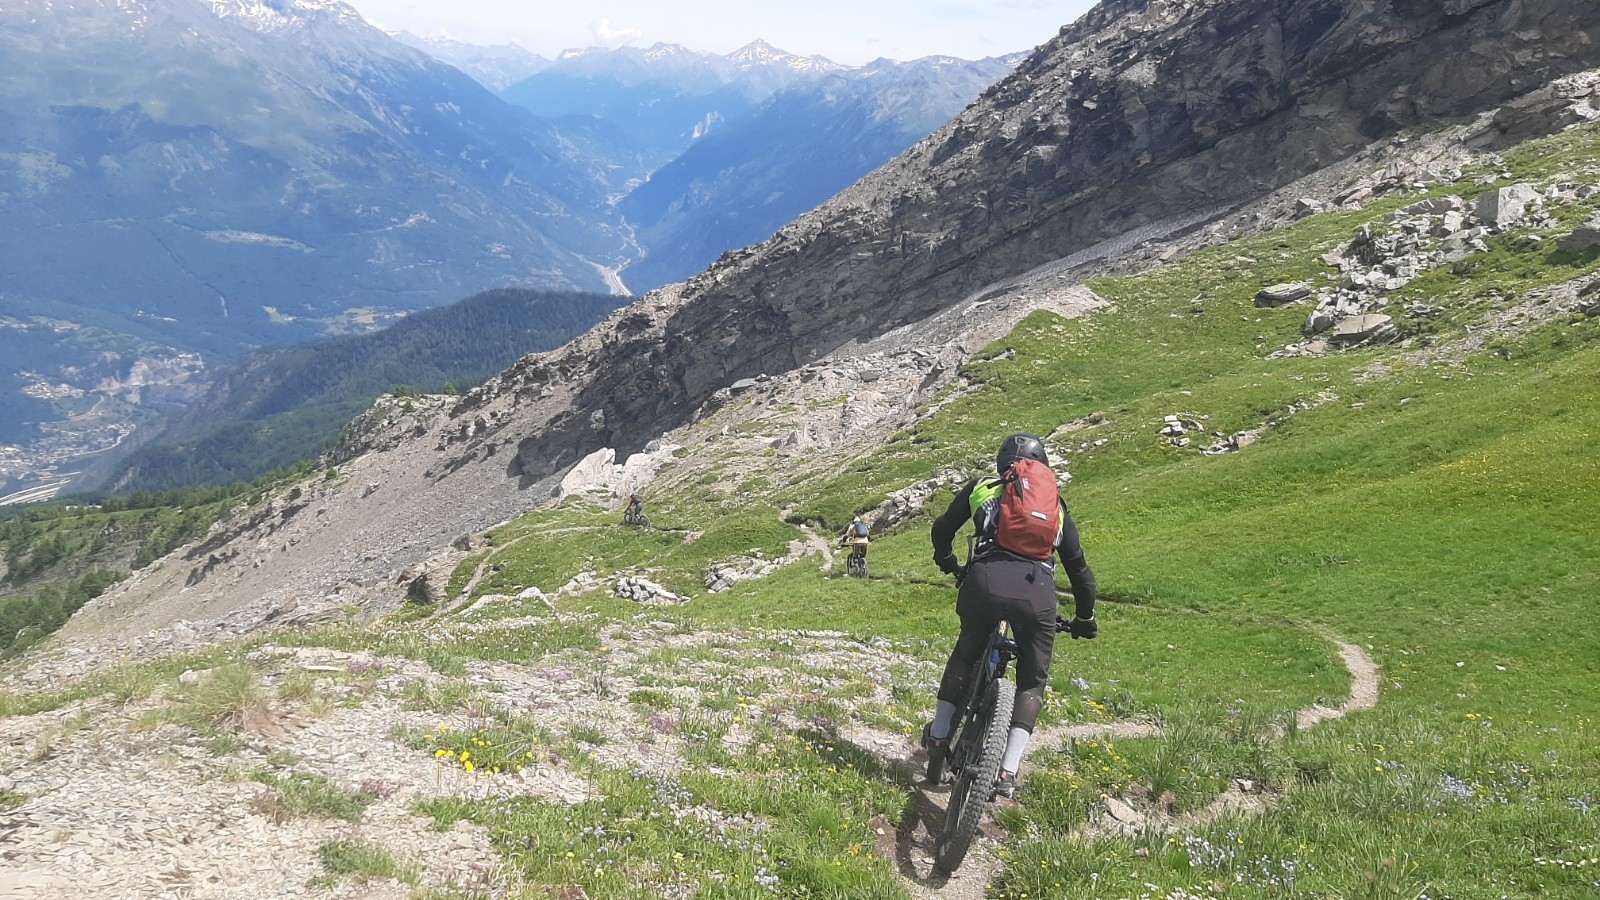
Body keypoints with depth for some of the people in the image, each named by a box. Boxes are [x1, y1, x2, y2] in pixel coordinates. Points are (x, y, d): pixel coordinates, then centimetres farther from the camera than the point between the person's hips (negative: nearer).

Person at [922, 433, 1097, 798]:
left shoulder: (981, 488, 25)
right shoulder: (1056, 507, 29)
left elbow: (942, 529, 31)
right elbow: (1079, 568, 33)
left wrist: (948, 563, 51)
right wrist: (1085, 619, 46)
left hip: (985, 581, 0)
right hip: (1037, 591, 0)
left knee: (965, 655, 28)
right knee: (1033, 680, 19)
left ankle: (937, 739, 32)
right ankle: (1008, 773, 9)